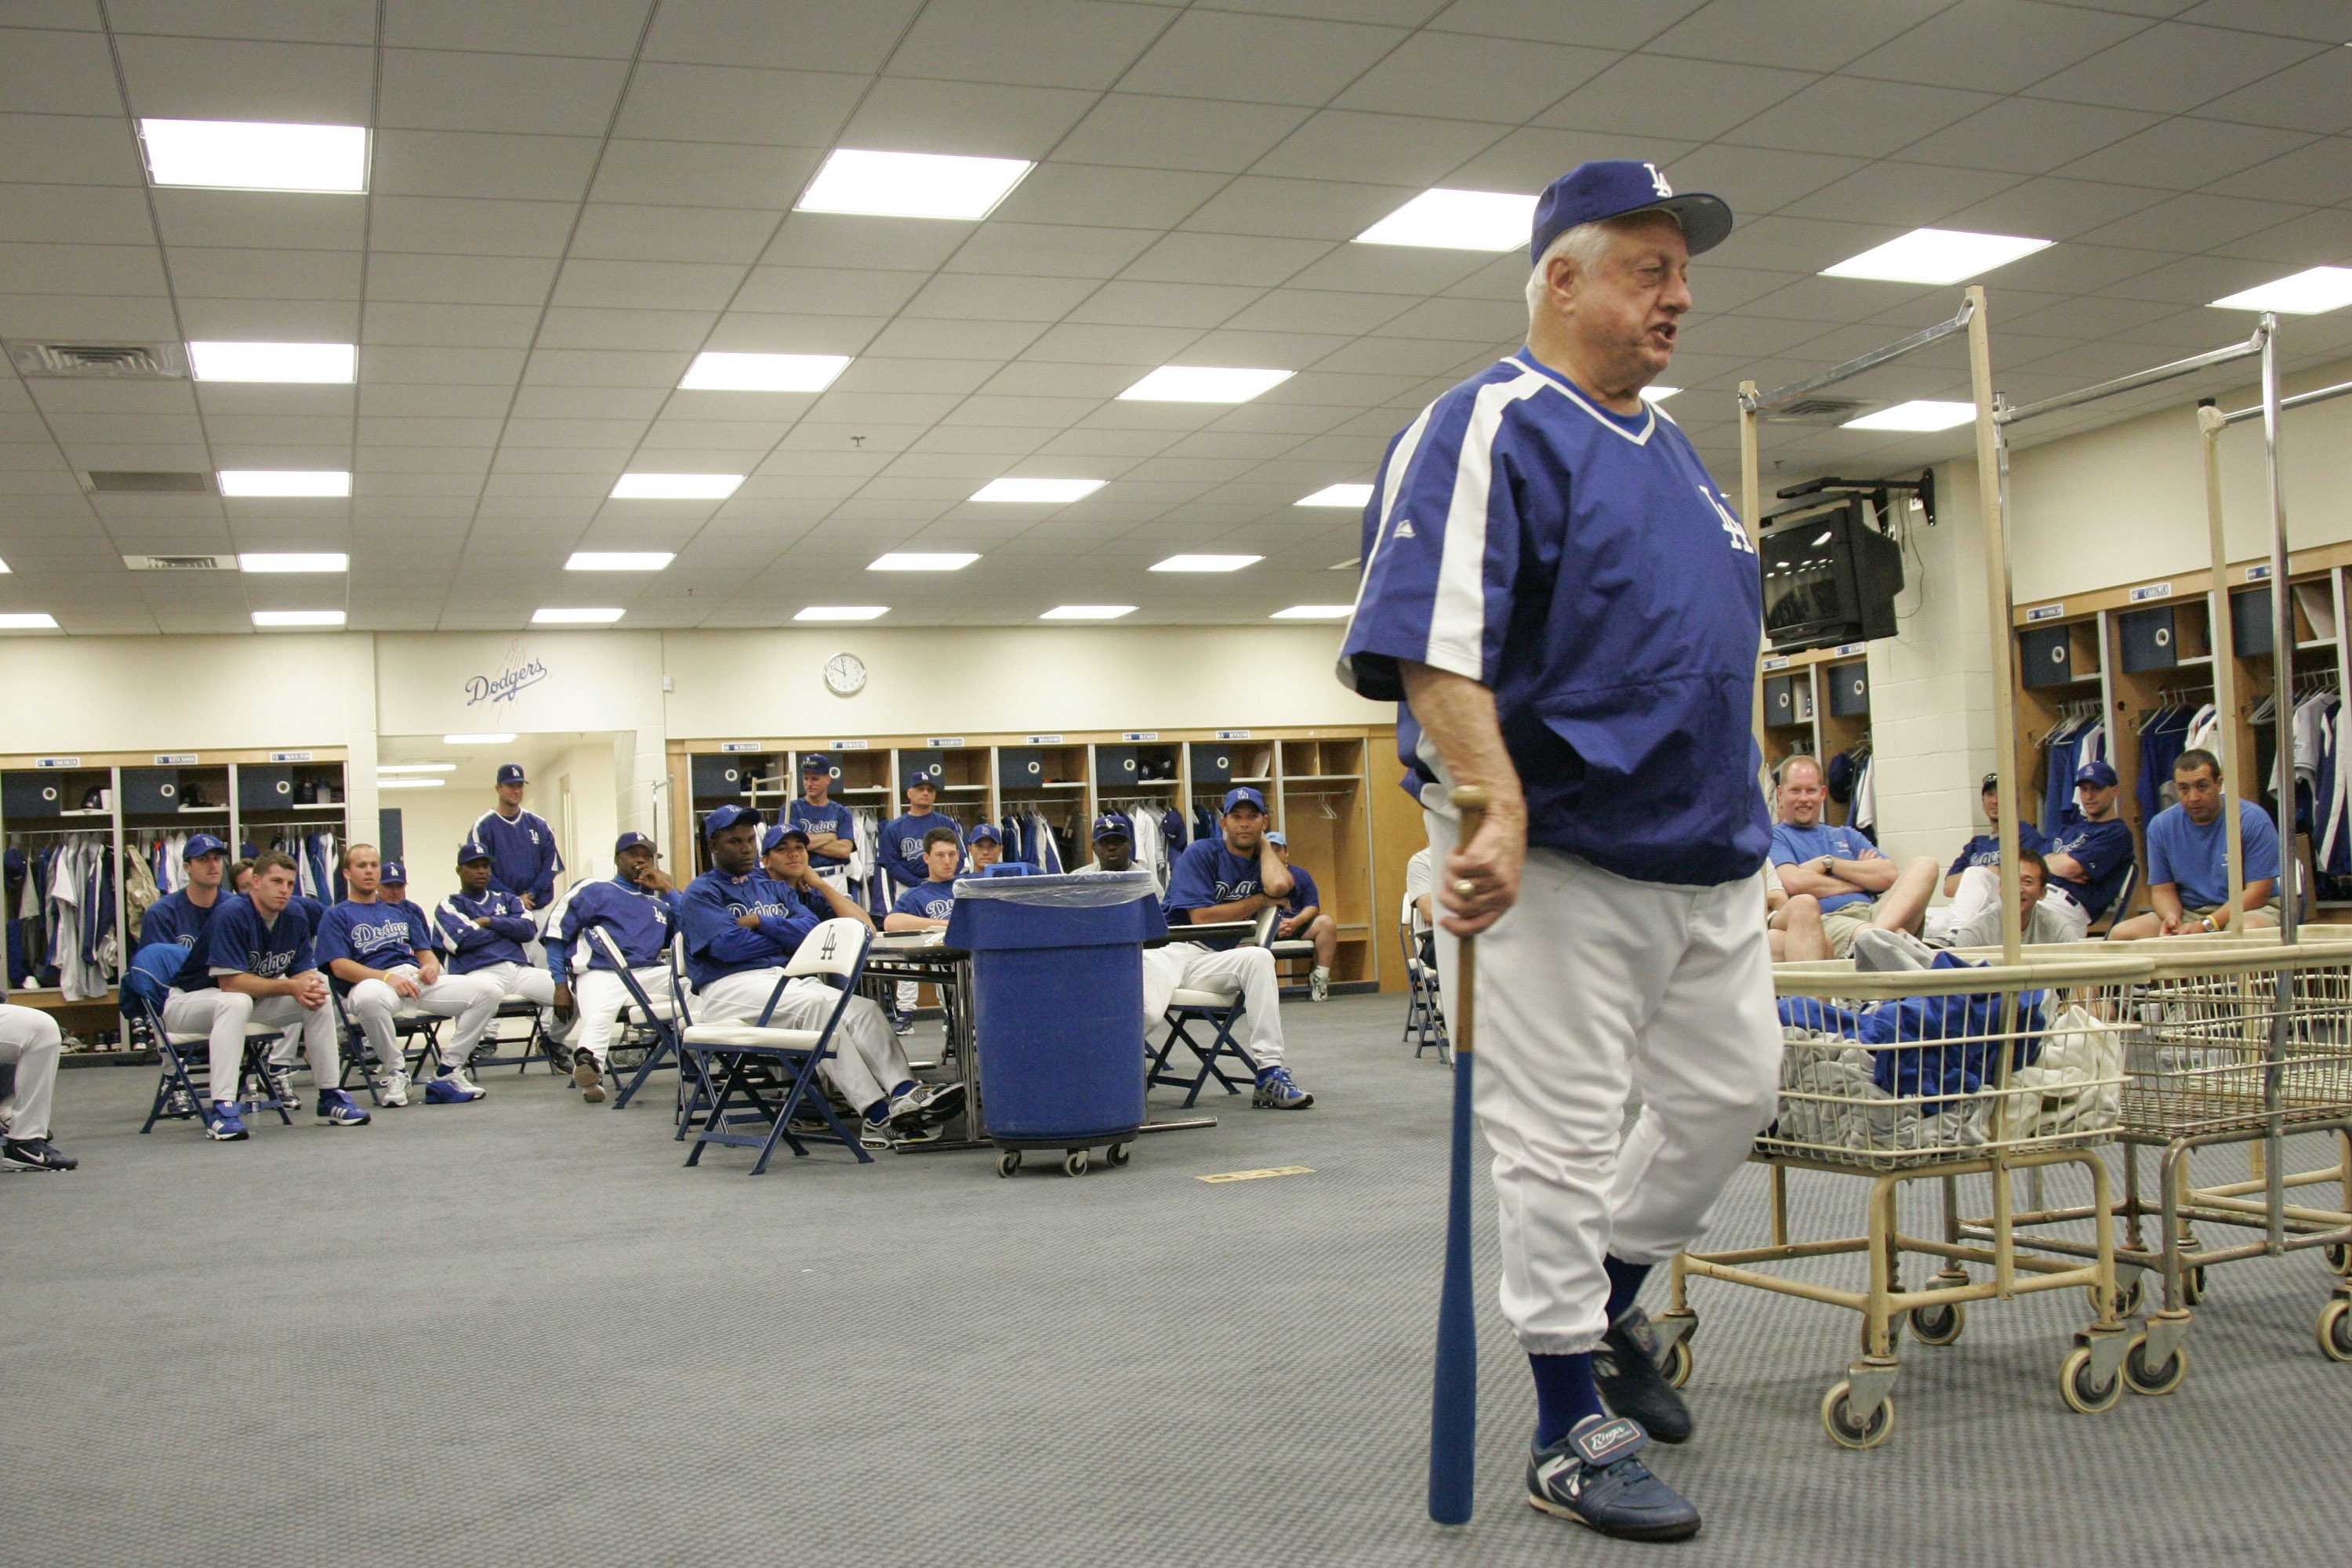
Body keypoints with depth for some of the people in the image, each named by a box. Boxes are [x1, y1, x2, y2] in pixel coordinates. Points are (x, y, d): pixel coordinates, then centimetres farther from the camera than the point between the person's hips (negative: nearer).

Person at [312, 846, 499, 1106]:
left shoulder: (404, 910, 29)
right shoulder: (337, 916, 12)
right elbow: (339, 966, -2)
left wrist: (431, 966, -4)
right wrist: (387, 977, -18)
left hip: (417, 978, 5)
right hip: (373, 982, -5)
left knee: (489, 993, -16)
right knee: (370, 998, -44)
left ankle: (449, 1071, -9)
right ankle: (395, 1072, -20)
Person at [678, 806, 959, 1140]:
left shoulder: (774, 889, 26)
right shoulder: (701, 894, 8)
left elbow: (811, 929, 9)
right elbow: (726, 944, -10)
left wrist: (760, 923, -3)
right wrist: (786, 937, 3)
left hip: (789, 978, 6)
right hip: (731, 985, -6)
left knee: (863, 1008, -21)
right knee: (813, 1005, -34)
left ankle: (905, 1094, -41)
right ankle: (876, 1115, -43)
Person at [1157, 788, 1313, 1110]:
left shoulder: (1265, 862, 15)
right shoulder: (1201, 854, 2)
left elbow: (1278, 885, -12)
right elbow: (1202, 917, -9)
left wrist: (1263, 842, 7)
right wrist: (1260, 901, 0)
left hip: (1215, 962, 4)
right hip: (1169, 949, -4)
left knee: (1258, 958, -33)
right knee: (1143, 1013, -40)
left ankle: (1270, 1074, -33)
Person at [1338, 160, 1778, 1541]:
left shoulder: (1672, 447, 17)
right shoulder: (1491, 429, -10)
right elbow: (1434, 648, -22)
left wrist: (1744, 820, 23)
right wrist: (1498, 814, -32)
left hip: (1710, 856, 9)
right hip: (1563, 857, -9)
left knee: (1731, 1092, 15)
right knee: (1562, 1138, -2)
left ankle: (1607, 1306, 36)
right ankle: (1574, 1428, 11)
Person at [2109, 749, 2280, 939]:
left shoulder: (2252, 820, -9)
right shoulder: (2160, 826, 3)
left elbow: (2258, 892, -12)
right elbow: (2162, 890, 7)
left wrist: (2207, 925, -23)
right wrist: (2171, 917, -18)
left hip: (2249, 910, -3)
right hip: (2189, 913, 4)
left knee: (2247, 933, -41)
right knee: (2120, 934, -21)